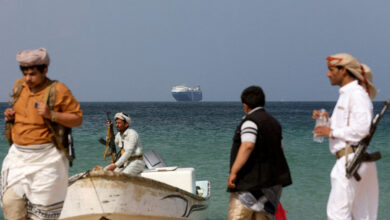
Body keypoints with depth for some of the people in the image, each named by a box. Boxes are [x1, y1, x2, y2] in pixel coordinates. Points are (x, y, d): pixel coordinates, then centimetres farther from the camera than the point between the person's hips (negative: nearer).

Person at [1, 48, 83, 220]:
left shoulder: (58, 90, -9)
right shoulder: (19, 86, 9)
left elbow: (78, 119, -7)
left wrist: (51, 115, -21)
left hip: (46, 159, -5)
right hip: (18, 155, 5)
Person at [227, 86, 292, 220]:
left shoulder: (250, 121, -11)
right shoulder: (274, 122, 16)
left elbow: (247, 146, -25)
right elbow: (280, 148, 24)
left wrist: (233, 172, -26)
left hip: (250, 181, -9)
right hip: (271, 182, 9)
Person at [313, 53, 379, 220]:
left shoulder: (357, 94, -10)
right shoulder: (346, 94, 20)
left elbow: (362, 129, -20)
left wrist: (332, 132, -14)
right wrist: (327, 121, 10)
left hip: (352, 158, -10)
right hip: (349, 160, 10)